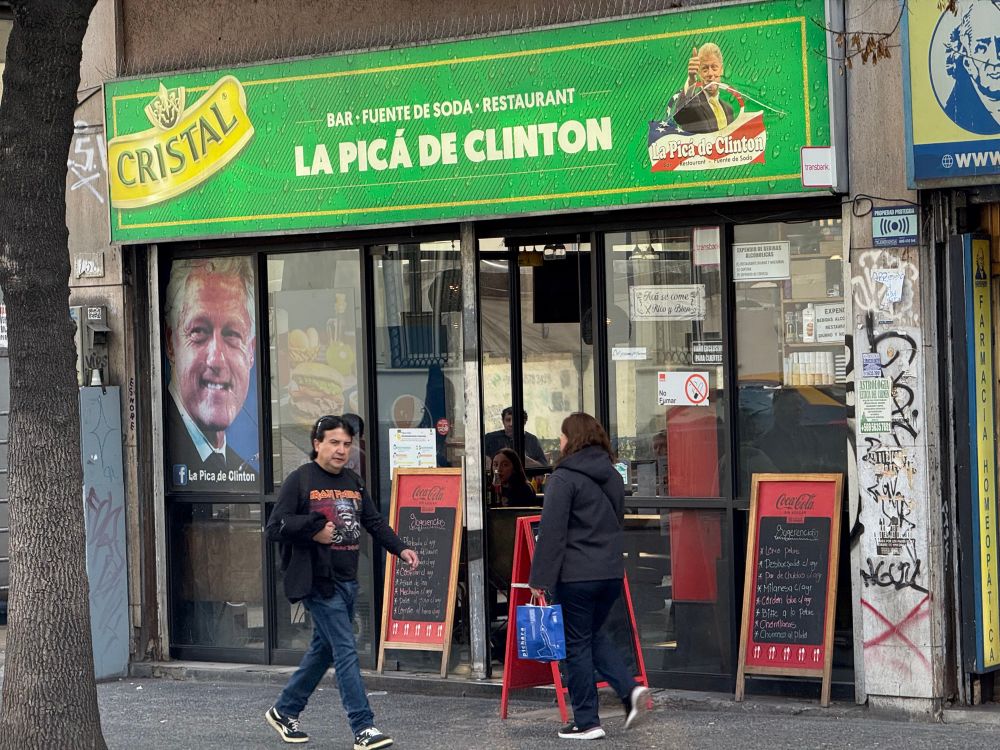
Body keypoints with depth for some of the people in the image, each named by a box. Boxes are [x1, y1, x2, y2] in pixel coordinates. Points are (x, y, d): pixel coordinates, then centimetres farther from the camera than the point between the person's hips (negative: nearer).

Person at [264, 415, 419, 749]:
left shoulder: (353, 482, 14)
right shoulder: (299, 480, -7)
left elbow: (375, 522, 16)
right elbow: (275, 528, -9)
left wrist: (401, 549, 1)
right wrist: (313, 530, -17)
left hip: (347, 580, 8)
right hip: (318, 581, -8)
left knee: (324, 649, 15)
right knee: (346, 651, -11)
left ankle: (284, 710, 31)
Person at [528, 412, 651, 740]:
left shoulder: (564, 478, -11)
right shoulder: (612, 477, 13)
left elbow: (551, 532, -15)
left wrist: (540, 579, -13)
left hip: (576, 575, -7)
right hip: (612, 572, 7)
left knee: (577, 645, 3)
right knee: (593, 635, 22)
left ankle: (586, 722, 6)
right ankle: (629, 689, 3)